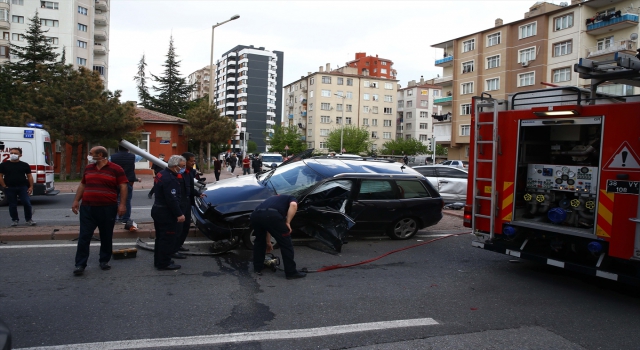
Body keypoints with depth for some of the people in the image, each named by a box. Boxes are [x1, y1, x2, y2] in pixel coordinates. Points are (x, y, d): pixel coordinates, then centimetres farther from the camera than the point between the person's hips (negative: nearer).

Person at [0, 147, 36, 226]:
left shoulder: (25, 165, 5)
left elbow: (29, 176, 6)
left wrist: (31, 187, -1)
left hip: (23, 187, 0)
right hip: (9, 188, 0)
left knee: (27, 203, -8)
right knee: (12, 205, 6)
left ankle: (28, 219, 5)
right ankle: (14, 220, 20)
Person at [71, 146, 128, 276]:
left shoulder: (116, 169, -5)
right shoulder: (88, 168, 12)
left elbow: (123, 186, -7)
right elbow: (82, 185, 20)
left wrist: (122, 204, -15)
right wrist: (76, 200, 13)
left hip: (108, 209, -4)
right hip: (87, 208, 4)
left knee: (106, 237, 8)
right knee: (84, 236, 0)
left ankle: (104, 261, 22)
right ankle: (80, 264, 4)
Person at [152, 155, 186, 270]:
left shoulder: (162, 174, 10)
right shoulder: (170, 179, -24)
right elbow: (172, 199, -27)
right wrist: (179, 214, -23)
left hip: (158, 210, 11)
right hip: (166, 213, -11)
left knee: (161, 237, 19)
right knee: (168, 239, -2)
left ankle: (158, 261, 29)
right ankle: (164, 263, 4)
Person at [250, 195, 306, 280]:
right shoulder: (291, 198, 29)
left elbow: (268, 225, 47)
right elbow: (293, 205, 0)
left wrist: (268, 242, 57)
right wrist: (287, 223, 4)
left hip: (255, 215, 6)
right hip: (272, 216, -6)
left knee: (259, 241, 32)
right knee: (286, 244, 11)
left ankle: (258, 268, 38)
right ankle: (291, 272, 16)